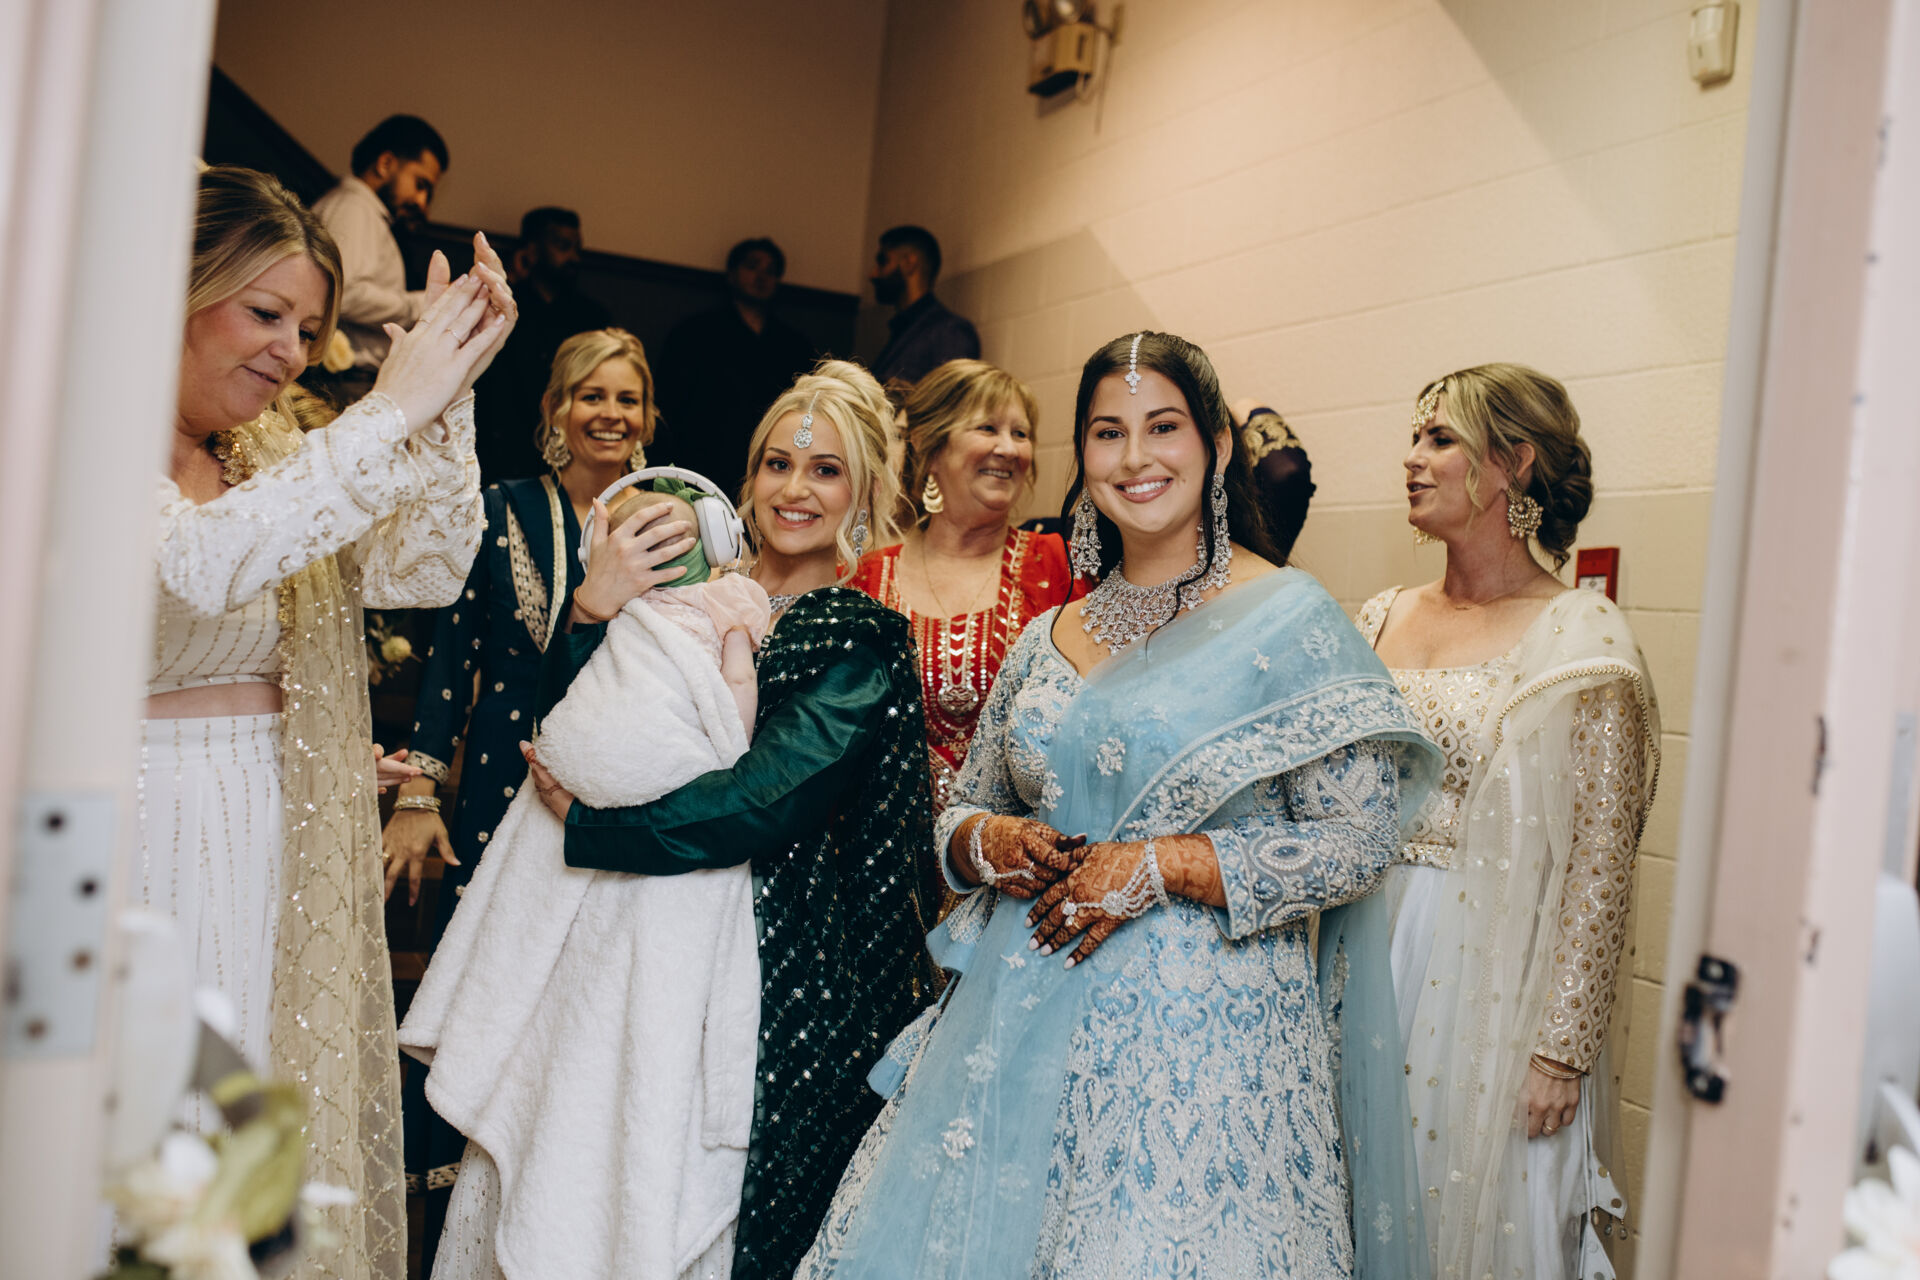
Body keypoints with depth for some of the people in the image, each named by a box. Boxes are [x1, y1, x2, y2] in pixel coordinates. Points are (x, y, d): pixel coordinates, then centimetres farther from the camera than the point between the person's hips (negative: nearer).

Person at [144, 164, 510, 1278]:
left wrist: (449, 393, -10)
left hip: (276, 852, 7)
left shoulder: (273, 461, 12)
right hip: (144, 840, -6)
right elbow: (201, 567, -29)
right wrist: (392, 409, -25)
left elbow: (424, 572, 1)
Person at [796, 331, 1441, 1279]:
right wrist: (992, 842, -6)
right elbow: (962, 811, 17)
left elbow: (1359, 838, -10)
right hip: (1022, 1019, 5)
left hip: (1203, 1020, -4)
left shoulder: (1289, 620, -6)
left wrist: (1159, 864, -16)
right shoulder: (1044, 642, 9)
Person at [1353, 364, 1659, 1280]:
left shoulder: (1582, 638, -10)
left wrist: (1562, 1047, -13)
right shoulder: (1383, 620, 7)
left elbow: (1601, 863, -11)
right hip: (1371, 955, 5)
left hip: (1494, 966, -5)